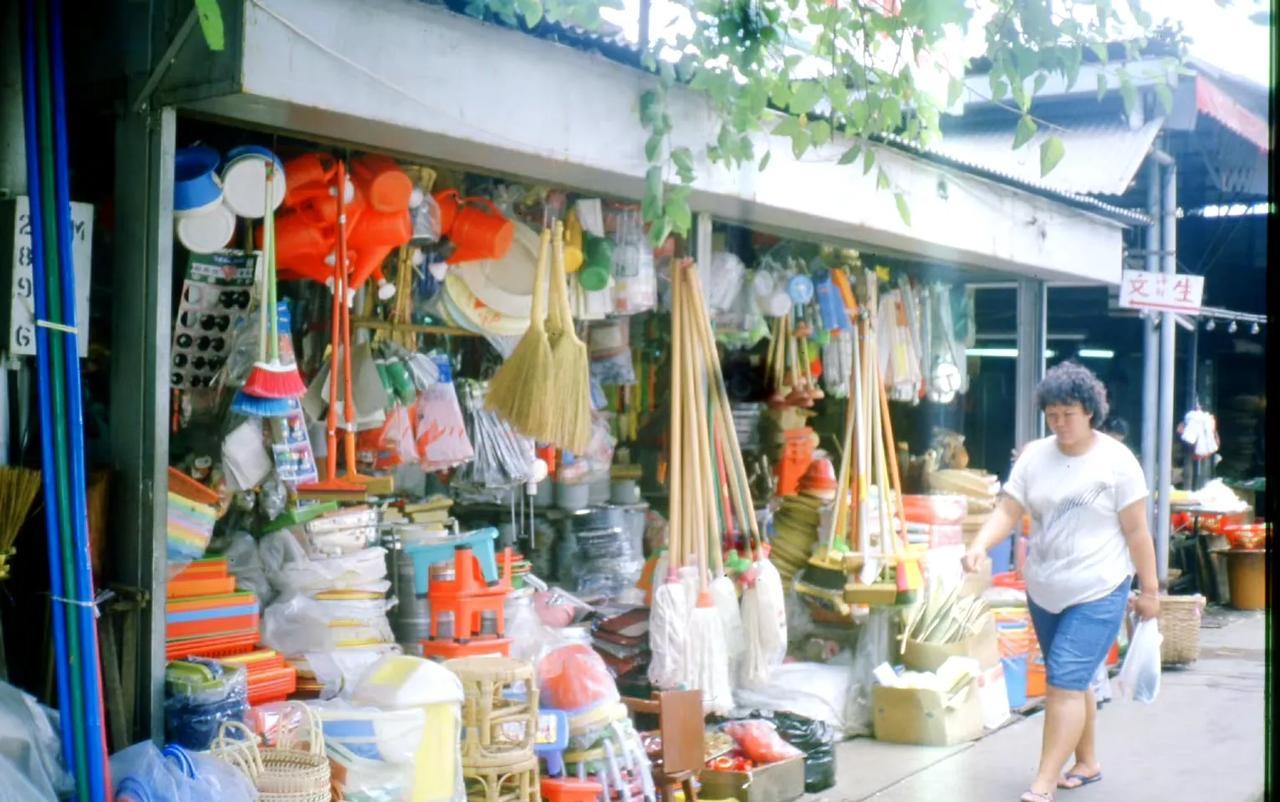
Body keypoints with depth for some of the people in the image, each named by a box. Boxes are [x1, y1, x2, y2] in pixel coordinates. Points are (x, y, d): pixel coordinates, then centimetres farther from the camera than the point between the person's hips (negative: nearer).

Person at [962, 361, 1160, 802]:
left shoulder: (1116, 460, -8)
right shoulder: (1035, 456, 2)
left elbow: (1136, 530, -5)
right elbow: (1007, 511, -2)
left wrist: (1150, 589, -2)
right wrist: (979, 546, -20)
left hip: (1097, 593, -5)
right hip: (1044, 591, 5)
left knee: (1065, 681, -12)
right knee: (1073, 681, 16)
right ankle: (1087, 762, 34)